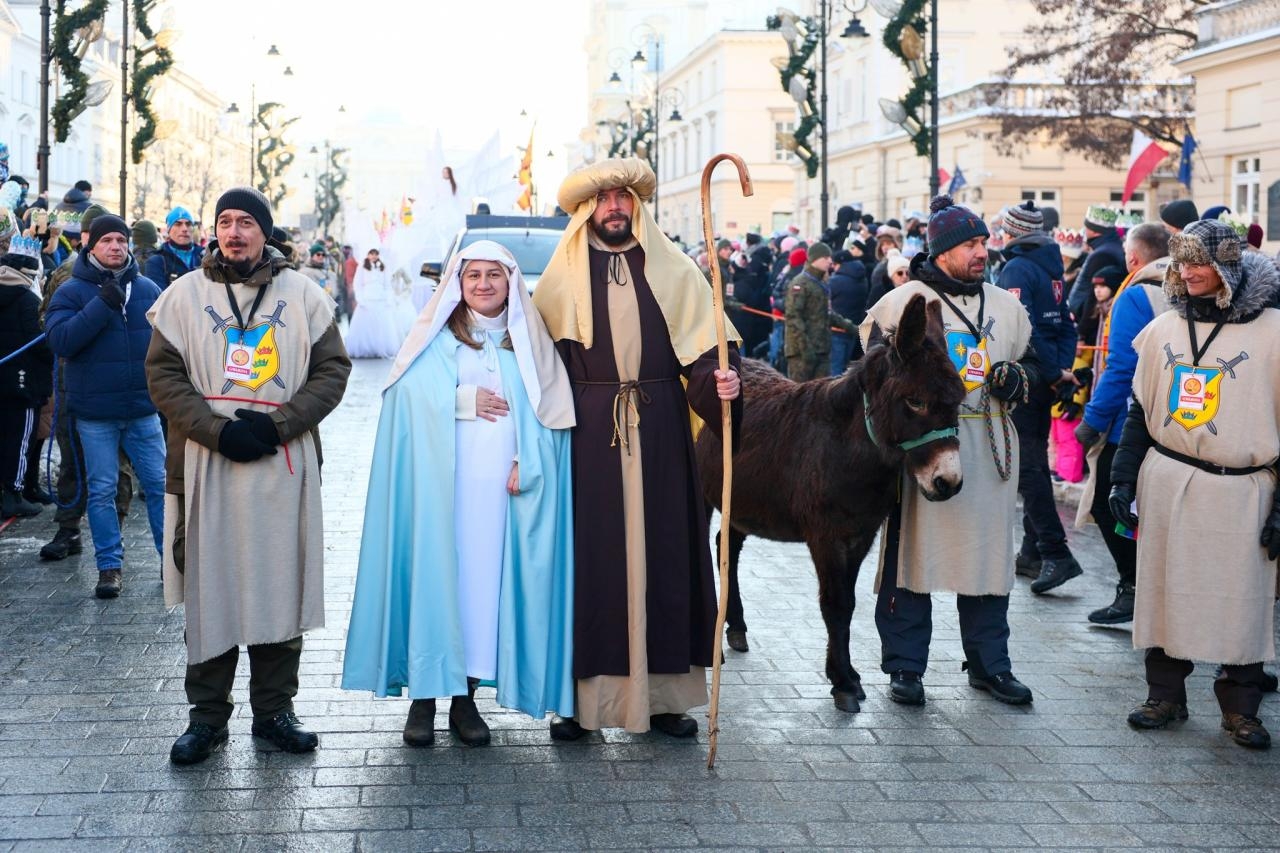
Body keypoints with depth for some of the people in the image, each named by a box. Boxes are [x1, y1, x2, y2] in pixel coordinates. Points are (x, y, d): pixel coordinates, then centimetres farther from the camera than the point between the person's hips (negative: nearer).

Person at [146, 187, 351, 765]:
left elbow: (332, 368, 3)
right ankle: (207, 714, 14)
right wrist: (218, 431, -12)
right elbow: (163, 373, 1)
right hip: (206, 466, -1)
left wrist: (277, 424, -10)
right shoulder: (185, 294, 5)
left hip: (284, 467, 1)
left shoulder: (303, 294, 6)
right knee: (208, 588, 3)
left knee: (282, 585, 5)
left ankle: (274, 708, 18)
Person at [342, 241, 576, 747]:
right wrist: (464, 401, -9)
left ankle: (466, 699, 9)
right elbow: (411, 395, -3)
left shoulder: (529, 343, 13)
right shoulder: (435, 338, 9)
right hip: (440, 485, -1)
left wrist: (526, 462, -9)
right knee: (435, 575, -5)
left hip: (502, 489, 2)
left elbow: (549, 410, 5)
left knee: (487, 578, 0)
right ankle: (423, 700, 3)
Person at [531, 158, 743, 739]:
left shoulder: (673, 271, 7)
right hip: (587, 436, -1)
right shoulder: (562, 277, 6)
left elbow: (699, 351, 0)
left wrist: (718, 385, -22)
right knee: (588, 558, 1)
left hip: (658, 435, 1)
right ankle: (581, 696, 8)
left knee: (661, 555, 4)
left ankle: (663, 693, 13)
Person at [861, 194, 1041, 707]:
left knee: (988, 552, 8)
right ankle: (905, 666, 11)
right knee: (911, 551, 0)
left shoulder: (1006, 306, 12)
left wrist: (1016, 377, -1)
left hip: (989, 449, 4)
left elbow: (1032, 363, 21)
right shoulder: (901, 302, -1)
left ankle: (989, 663, 21)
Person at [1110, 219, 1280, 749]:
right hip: (1165, 483, 3)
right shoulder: (1163, 330, 8)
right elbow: (1140, 411, 14)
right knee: (1166, 590, 8)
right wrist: (1123, 479, 8)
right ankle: (1165, 695, 21)